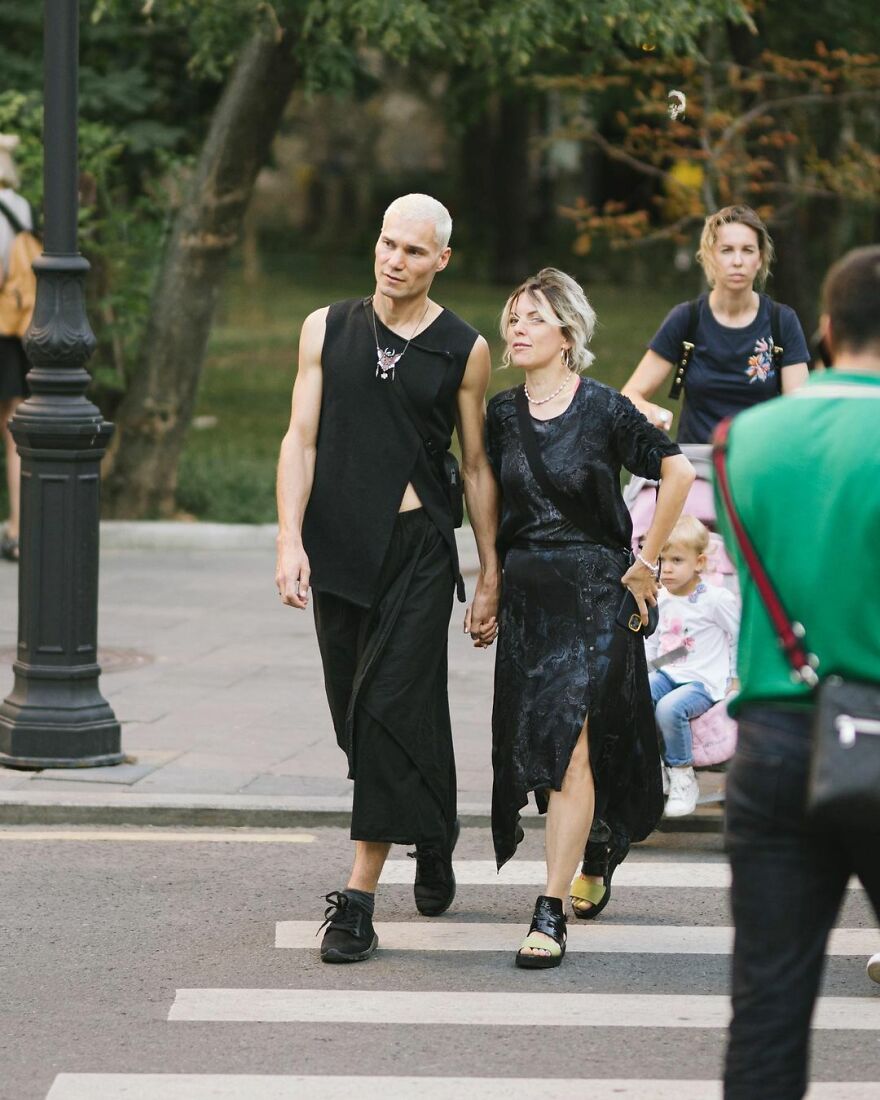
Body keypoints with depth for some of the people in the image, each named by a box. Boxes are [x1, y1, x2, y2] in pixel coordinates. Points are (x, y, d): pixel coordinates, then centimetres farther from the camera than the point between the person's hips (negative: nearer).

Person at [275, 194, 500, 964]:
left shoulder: (463, 350, 2)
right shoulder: (328, 330, 7)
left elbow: (476, 466, 6)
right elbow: (302, 439, 4)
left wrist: (490, 577, 6)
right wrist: (291, 540, -7)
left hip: (419, 550, -3)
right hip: (339, 548, 3)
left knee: (389, 712, -12)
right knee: (357, 717, 10)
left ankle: (359, 898, -11)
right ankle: (434, 833, 36)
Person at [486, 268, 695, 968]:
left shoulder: (605, 410, -8)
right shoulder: (502, 414, 6)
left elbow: (678, 473, -3)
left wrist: (645, 563, -1)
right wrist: (495, 576, 15)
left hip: (595, 593, -5)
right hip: (525, 595, 5)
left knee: (568, 739, -14)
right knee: (529, 743, 7)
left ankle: (551, 913, -16)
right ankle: (595, 852, 35)